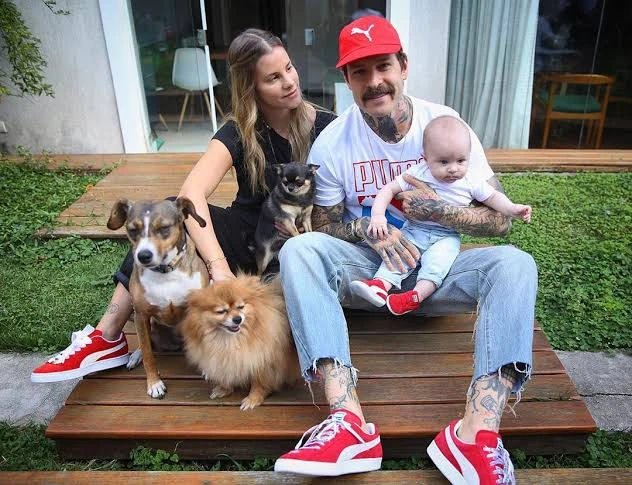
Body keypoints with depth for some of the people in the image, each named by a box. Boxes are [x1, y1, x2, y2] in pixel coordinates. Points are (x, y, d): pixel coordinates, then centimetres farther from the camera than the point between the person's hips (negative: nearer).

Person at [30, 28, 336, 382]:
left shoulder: (325, 127, -7)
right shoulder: (240, 133, -8)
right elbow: (192, 193, -26)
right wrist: (218, 265, -41)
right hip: (247, 237, 1)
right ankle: (107, 338, -20)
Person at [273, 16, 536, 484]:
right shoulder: (332, 143, -6)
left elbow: (500, 220, -4)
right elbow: (322, 226, 1)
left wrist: (436, 208, -21)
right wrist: (364, 227, -20)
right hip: (365, 269, 0)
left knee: (515, 263, -25)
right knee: (298, 250, -28)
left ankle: (476, 433, -37)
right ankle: (349, 421, -40)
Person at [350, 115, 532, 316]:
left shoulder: (471, 182, -3)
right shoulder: (417, 174, -8)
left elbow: (493, 197, 9)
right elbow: (390, 189, -9)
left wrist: (512, 209, -10)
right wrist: (377, 214, -24)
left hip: (446, 236, -1)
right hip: (413, 230, 1)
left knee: (437, 258, -29)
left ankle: (417, 295, -37)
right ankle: (381, 284, -34)